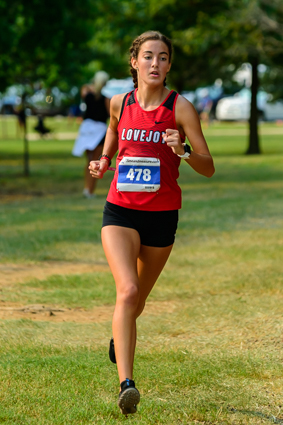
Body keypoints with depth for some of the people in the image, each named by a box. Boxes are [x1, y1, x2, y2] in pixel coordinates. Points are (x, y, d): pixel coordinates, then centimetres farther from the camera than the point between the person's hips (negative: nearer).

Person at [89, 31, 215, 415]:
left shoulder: (180, 107, -6)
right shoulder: (119, 103, 2)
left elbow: (208, 168, -6)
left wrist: (183, 151, -25)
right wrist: (102, 163, 3)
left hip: (162, 215, 0)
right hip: (120, 211, 0)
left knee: (137, 301, 16)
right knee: (127, 290, -22)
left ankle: (118, 340, 51)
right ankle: (126, 384, -27)